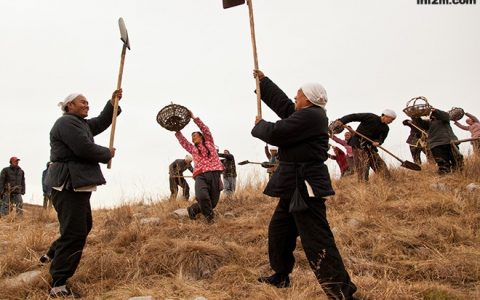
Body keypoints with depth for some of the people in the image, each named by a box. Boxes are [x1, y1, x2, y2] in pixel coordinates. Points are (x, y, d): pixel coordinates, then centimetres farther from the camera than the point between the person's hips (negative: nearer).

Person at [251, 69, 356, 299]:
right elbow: (281, 102, 25)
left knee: (317, 241, -11)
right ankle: (281, 276, 37)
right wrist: (262, 81, 33)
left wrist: (260, 124, 3)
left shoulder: (309, 116, -18)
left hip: (305, 188, -11)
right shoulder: (308, 114, 13)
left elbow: (275, 134, -19)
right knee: (279, 230, 22)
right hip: (295, 187, 11)